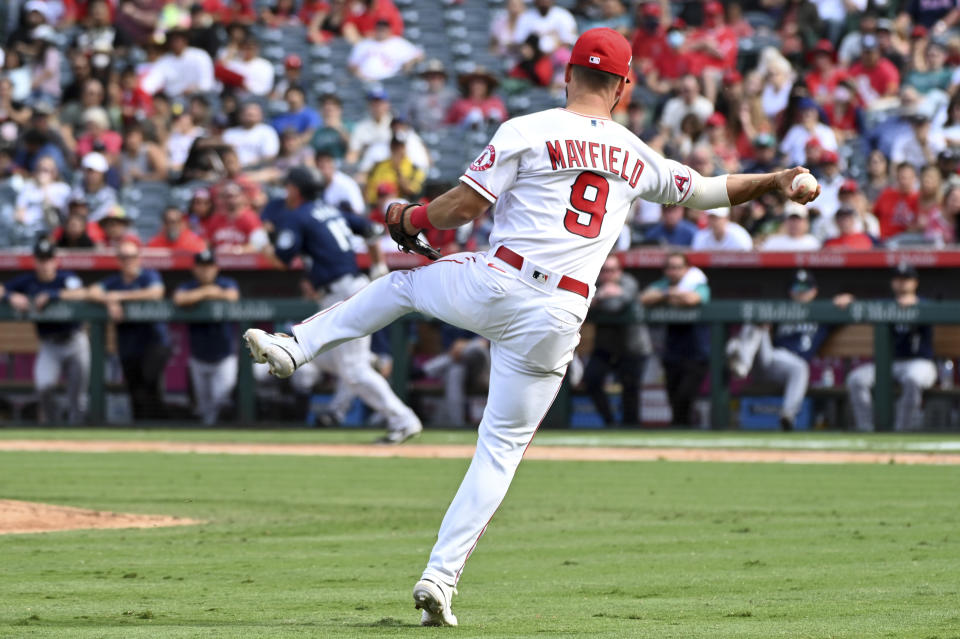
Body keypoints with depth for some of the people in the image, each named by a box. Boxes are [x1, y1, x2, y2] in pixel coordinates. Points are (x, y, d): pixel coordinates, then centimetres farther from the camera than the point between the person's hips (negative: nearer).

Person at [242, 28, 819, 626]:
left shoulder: (528, 131, -1)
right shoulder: (639, 158, 11)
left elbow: (464, 205, -5)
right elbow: (709, 190, 23)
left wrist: (410, 218, 14)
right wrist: (778, 181, 39)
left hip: (495, 286, -2)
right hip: (559, 319, 2)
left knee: (401, 281, 29)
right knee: (503, 447, 9)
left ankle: (294, 346, 21)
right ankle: (441, 576, 2)